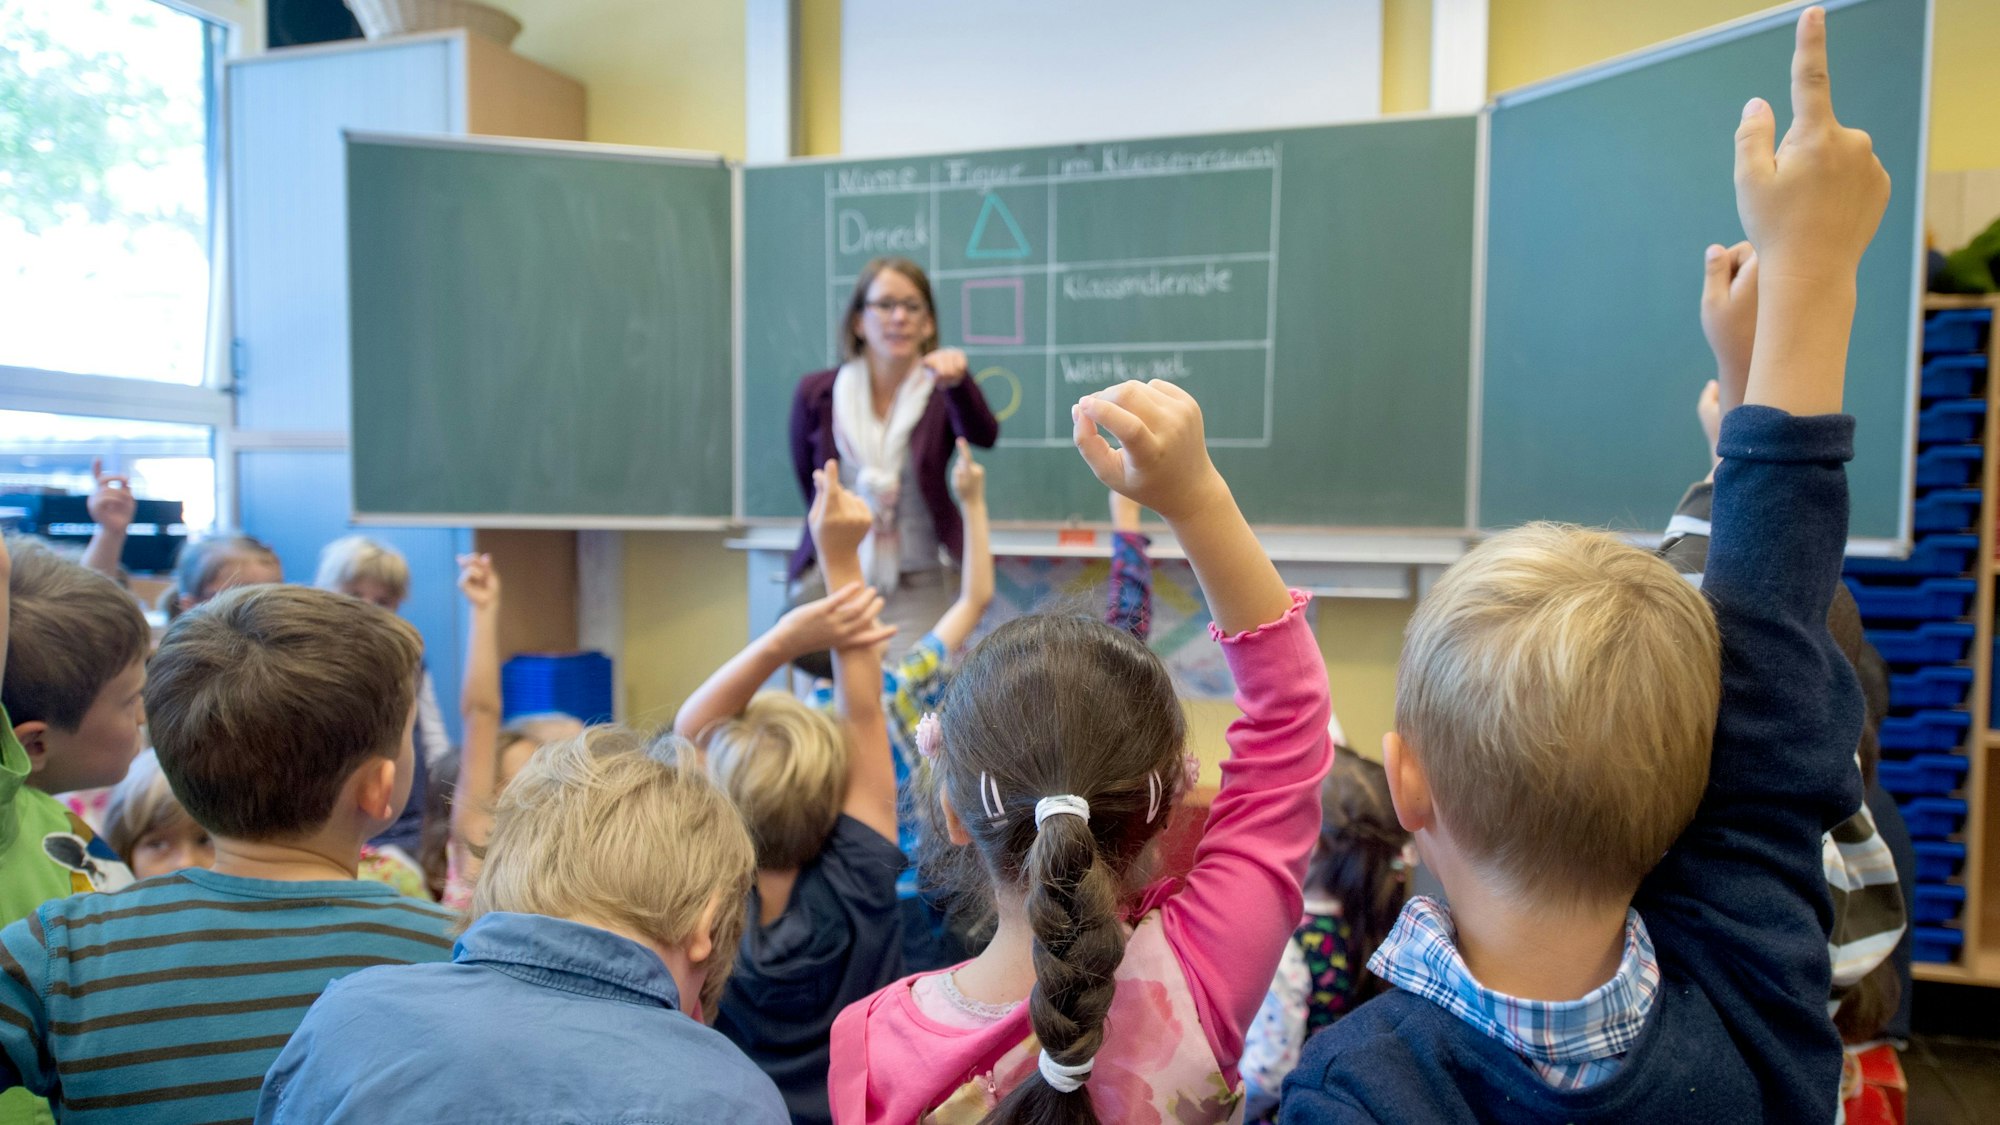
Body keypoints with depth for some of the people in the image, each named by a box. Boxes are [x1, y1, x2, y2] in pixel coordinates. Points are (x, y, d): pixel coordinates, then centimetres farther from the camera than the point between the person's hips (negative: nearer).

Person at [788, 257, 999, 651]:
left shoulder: (939, 391, -5)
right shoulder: (815, 394, -1)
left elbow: (983, 435, -27)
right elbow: (810, 487, 12)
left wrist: (958, 382, -44)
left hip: (918, 592, -1)